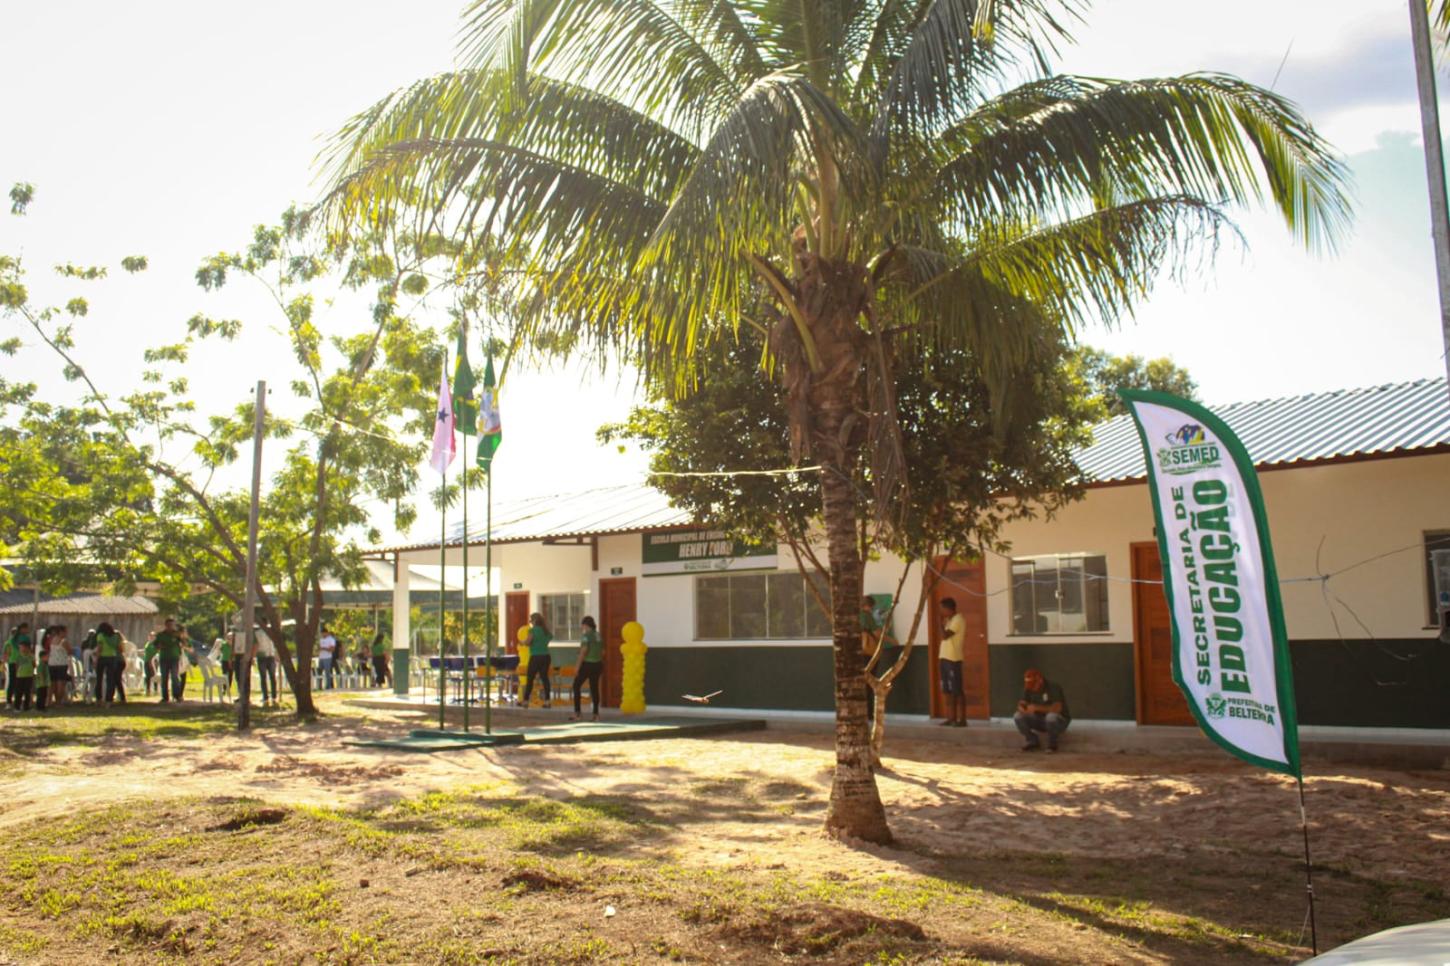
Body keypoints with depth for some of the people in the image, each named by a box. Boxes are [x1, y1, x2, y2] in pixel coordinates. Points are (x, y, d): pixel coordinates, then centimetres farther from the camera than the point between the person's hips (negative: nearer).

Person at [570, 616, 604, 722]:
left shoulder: (586, 635, -13)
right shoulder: (599, 636, 9)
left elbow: (583, 651, -19)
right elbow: (602, 652, 14)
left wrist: (578, 666, -16)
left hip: (587, 664, -7)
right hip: (597, 664, 7)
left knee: (576, 686, 4)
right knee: (594, 688, 10)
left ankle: (577, 712, -2)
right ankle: (596, 714, 8)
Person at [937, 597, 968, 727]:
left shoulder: (958, 619, -11)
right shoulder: (950, 620, 18)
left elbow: (944, 636, -19)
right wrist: (940, 658, 16)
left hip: (953, 659, -9)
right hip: (945, 658, 9)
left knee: (957, 690, -7)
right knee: (948, 691, 9)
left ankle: (962, 719, -5)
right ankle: (951, 719, 12)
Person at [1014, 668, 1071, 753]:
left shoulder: (1054, 688, -23)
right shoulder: (1029, 689, -5)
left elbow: (1057, 708, -34)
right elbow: (1021, 704, -6)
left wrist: (1037, 708, -39)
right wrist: (1024, 711, -31)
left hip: (1060, 721, -5)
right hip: (1040, 720, 5)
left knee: (1051, 716, -40)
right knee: (1018, 716, -16)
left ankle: (1052, 744, -13)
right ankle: (1033, 742, 1)